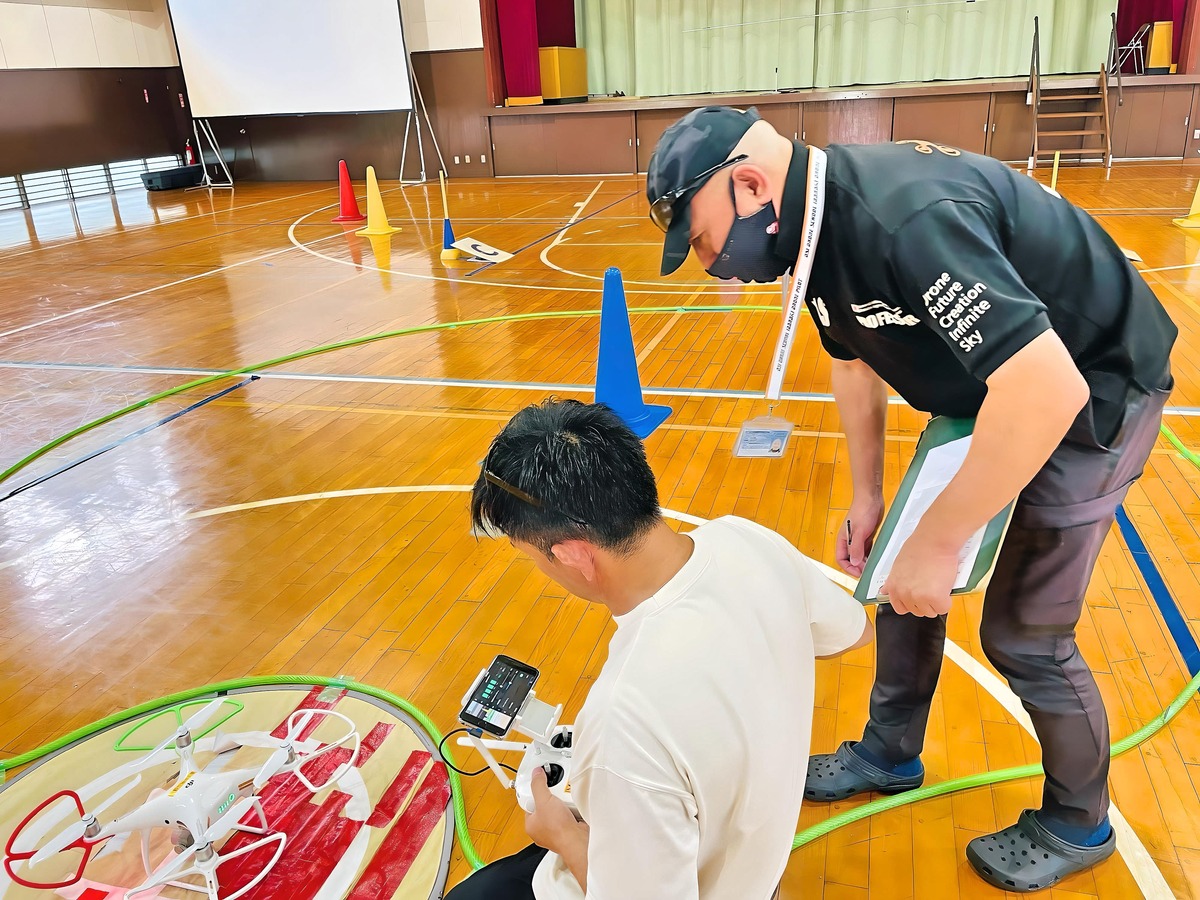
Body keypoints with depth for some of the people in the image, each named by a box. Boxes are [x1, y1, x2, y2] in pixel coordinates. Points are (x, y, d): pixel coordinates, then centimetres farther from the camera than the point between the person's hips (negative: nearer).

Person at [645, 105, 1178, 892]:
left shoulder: (907, 217, -36)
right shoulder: (817, 228, -7)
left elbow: (1049, 390, -41)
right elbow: (855, 360, 8)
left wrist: (938, 541, -32)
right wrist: (868, 497, 6)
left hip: (1090, 398, -8)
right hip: (990, 390, 8)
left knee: (1023, 635, 0)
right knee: (898, 567, 13)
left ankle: (1079, 826, 28)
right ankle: (891, 755, 36)